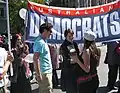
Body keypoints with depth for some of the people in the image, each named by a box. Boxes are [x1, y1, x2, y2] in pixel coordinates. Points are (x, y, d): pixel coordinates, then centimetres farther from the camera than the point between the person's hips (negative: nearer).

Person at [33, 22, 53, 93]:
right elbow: (35, 59, -23)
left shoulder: (44, 41, 13)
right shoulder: (40, 42, -17)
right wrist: (38, 75, -23)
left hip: (48, 72, 10)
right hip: (44, 73, -10)